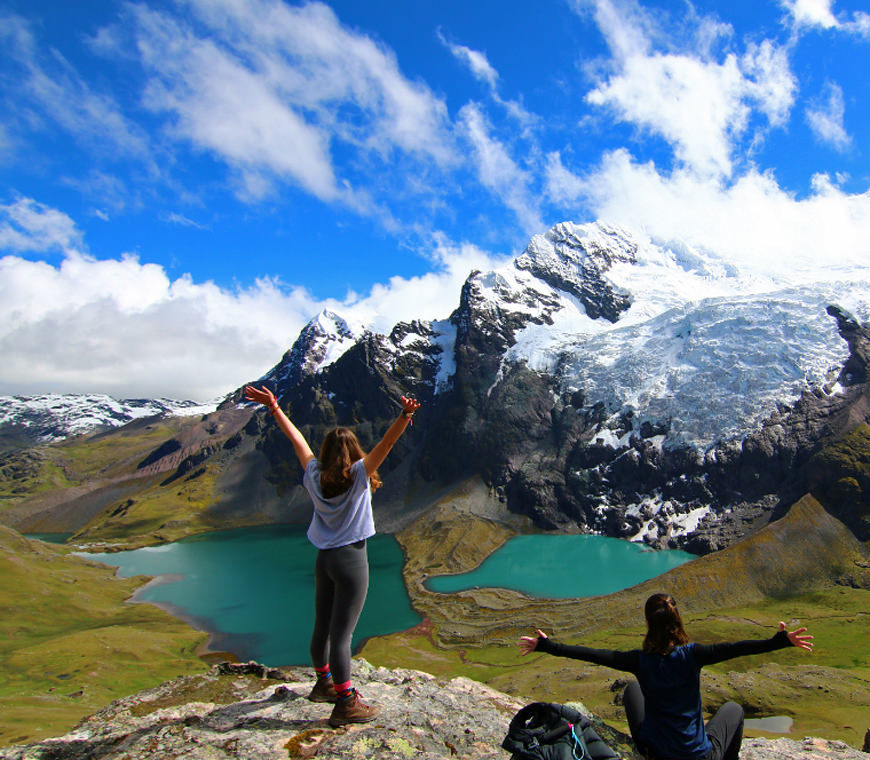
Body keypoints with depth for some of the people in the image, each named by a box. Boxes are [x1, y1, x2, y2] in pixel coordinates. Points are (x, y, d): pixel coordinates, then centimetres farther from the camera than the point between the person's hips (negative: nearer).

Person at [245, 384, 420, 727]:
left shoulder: (315, 476, 1)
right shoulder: (357, 476, -12)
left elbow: (297, 438, 9)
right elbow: (386, 444, -24)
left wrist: (274, 407, 18)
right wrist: (405, 416, -35)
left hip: (324, 558, 6)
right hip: (351, 559, -6)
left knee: (322, 627, 18)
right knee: (341, 634, -3)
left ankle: (324, 683, 37)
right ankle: (345, 704, 6)